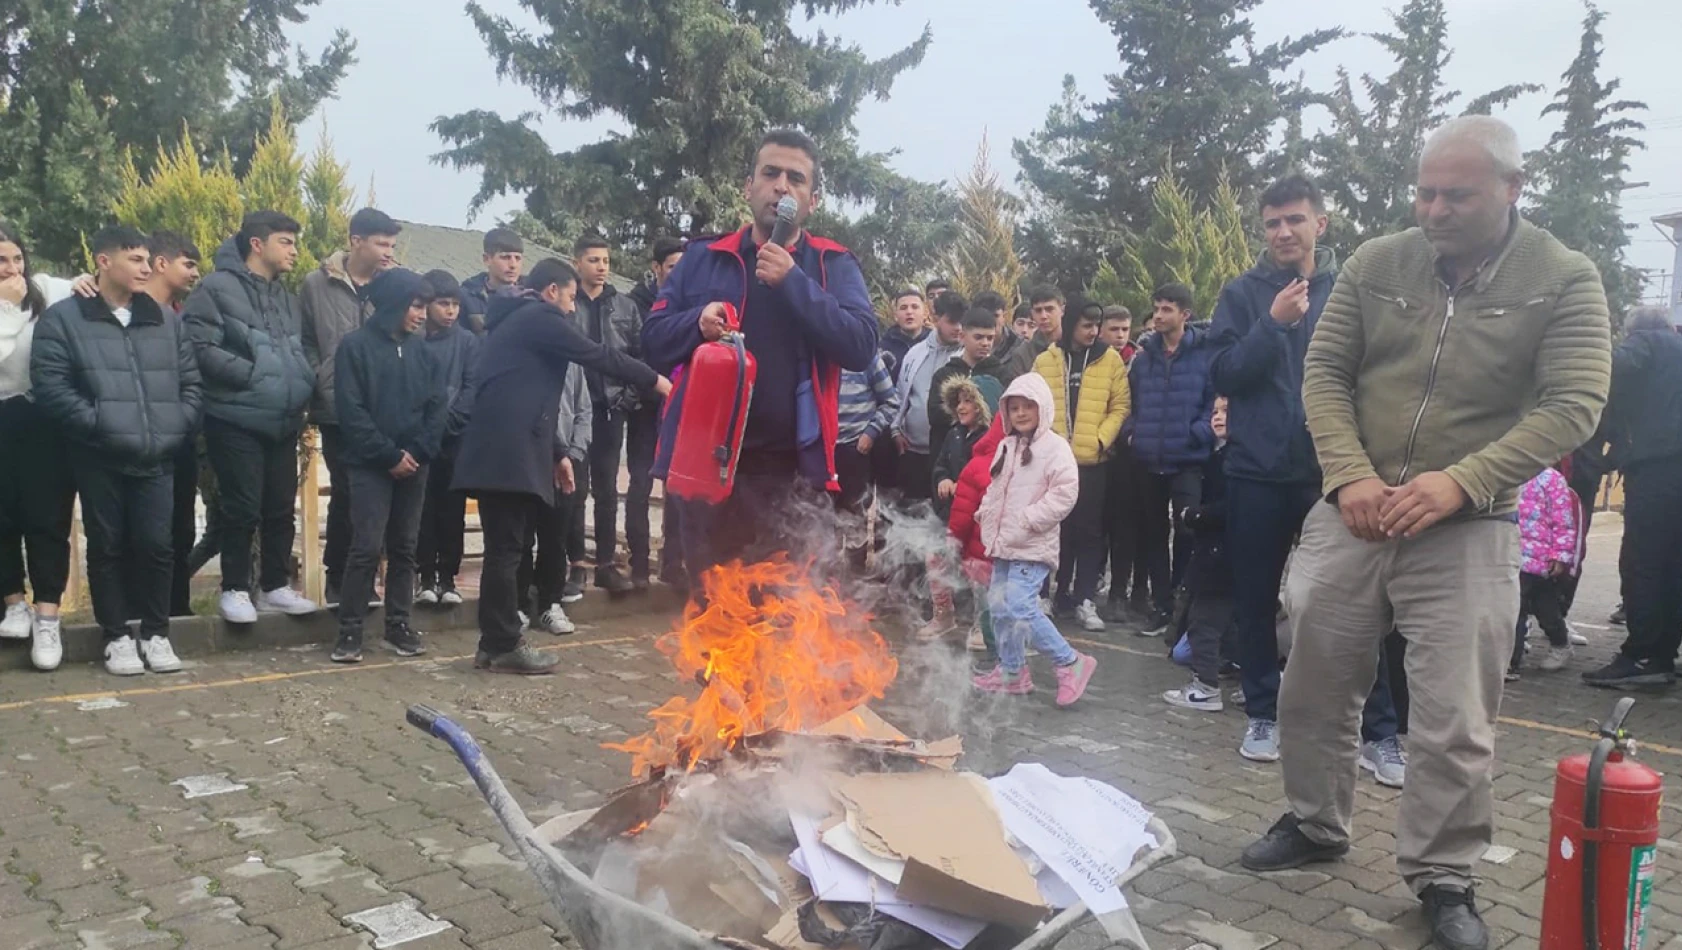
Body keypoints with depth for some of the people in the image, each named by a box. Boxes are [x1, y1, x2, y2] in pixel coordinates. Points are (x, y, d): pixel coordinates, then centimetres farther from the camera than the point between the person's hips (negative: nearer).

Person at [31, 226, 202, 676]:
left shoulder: (166, 320, 13)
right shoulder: (63, 318, 0)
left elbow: (191, 382, 14)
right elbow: (50, 386, -7)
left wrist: (176, 429, 1)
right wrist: (100, 425, -13)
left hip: (156, 458, 3)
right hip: (98, 459, -2)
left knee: (156, 545, 2)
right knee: (108, 547, 6)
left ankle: (156, 633, 16)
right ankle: (116, 637, 17)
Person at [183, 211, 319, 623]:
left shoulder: (286, 297, 17)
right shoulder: (217, 288, -7)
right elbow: (199, 346, -16)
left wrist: (303, 382, 5)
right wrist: (252, 374, -17)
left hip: (284, 420, 7)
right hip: (237, 420, -7)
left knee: (281, 506, 10)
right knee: (242, 508, -2)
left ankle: (275, 586, 22)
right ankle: (234, 589, 12)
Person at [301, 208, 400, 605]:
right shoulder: (318, 284, 2)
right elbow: (304, 341, 3)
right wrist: (321, 382, -5)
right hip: (338, 410, -2)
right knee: (347, 493, 0)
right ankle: (338, 577, 15)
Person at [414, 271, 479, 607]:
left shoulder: (467, 341, 3)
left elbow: (473, 388, -1)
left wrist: (447, 421, -11)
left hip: (456, 437, 1)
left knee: (452, 510, 5)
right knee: (423, 509, 4)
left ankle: (448, 577, 13)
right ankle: (427, 577, 12)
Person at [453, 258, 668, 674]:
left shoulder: (511, 320, 27)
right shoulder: (540, 318, -3)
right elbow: (599, 357, -5)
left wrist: (555, 452, 25)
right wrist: (654, 379, 6)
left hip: (495, 449, 10)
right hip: (509, 453, -10)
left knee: (502, 549, 10)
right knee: (505, 551, -6)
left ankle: (496, 642, 14)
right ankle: (503, 646, -1)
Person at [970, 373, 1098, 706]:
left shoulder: (1055, 447, -9)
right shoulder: (1006, 446, 15)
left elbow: (1064, 494, -18)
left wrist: (1027, 519, -19)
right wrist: (986, 514, 9)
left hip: (1033, 547, -8)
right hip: (1004, 544, 8)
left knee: (1020, 607, -18)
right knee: (999, 605, 11)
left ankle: (1070, 663, -5)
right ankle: (1012, 671, 25)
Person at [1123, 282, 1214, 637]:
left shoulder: (1205, 354, -4)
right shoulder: (1143, 357, 12)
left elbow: (1217, 401, -5)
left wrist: (1198, 433, -18)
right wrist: (1131, 431, 1)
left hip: (1188, 461, -5)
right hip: (1149, 461, 5)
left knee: (1188, 533, -7)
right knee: (1153, 535, 10)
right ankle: (1161, 606, 20)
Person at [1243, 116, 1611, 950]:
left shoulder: (1565, 281, -3)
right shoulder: (1375, 265, 3)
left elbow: (1572, 406, -11)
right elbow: (1323, 372, 1)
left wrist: (1459, 483, -24)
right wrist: (1349, 476, -14)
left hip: (1468, 532, -2)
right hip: (1351, 516, 3)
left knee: (1455, 717, 2)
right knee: (1313, 683, 12)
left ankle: (1443, 876, 22)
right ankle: (1315, 824, 34)